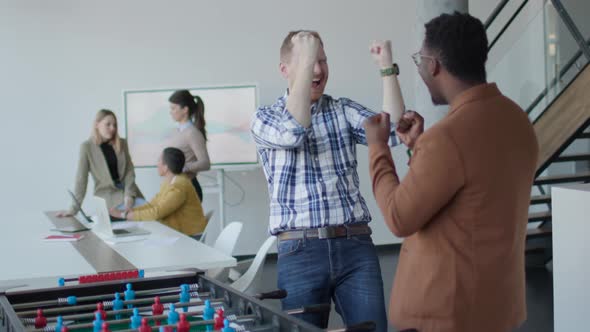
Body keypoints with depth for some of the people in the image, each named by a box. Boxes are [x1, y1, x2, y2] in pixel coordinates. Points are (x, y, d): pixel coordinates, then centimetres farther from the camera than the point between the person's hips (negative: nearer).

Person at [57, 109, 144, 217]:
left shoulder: (121, 143, 7)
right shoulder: (87, 147, -4)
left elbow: (129, 171, 3)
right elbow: (81, 179, -6)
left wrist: (129, 194, -13)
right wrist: (74, 208, -10)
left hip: (128, 191, 4)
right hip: (107, 195, -4)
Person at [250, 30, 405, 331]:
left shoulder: (344, 110, 12)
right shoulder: (264, 117, 4)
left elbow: (393, 131, -4)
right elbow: (294, 131, -19)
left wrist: (387, 67, -10)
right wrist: (305, 62, -17)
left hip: (356, 246, 2)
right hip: (300, 252, -2)